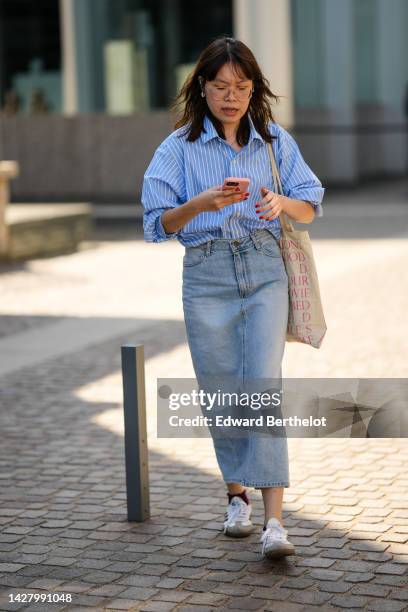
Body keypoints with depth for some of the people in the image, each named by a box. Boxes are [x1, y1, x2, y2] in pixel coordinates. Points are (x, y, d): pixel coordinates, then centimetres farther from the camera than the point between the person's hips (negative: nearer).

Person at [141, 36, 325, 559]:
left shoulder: (275, 141, 7)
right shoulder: (179, 148, 2)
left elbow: (311, 208, 9)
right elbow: (158, 223, -3)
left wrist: (282, 202, -14)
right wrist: (202, 203, -22)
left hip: (265, 271, 0)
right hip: (206, 276, 0)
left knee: (264, 384, -13)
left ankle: (274, 517, -14)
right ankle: (236, 495, 28)